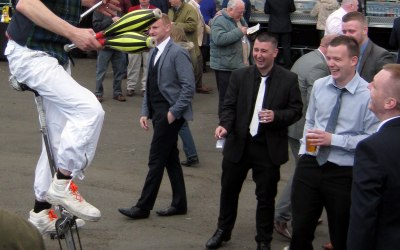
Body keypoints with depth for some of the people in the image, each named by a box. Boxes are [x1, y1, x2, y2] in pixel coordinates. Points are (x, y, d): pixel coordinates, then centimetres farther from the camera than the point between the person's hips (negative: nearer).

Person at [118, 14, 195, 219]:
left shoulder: (177, 53, -12)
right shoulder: (154, 52, 13)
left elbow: (189, 87, -16)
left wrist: (173, 112, -17)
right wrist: (145, 112, 9)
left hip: (170, 114, -8)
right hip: (157, 113, 8)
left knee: (156, 160, -3)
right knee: (171, 159, 14)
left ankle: (143, 207, 3)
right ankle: (179, 204, 22)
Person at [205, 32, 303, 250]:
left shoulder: (288, 79, -5)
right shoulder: (239, 76, 0)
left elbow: (296, 110, -2)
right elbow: (229, 106, 0)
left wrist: (277, 116, -21)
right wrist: (224, 125, -19)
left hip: (269, 148, -2)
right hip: (238, 144, 2)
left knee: (266, 196, 9)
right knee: (229, 189, 16)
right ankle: (223, 231, 37)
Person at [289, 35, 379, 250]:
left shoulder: (368, 95, -14)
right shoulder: (319, 85, 3)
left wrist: (333, 139, -19)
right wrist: (304, 150, 6)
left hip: (343, 173, -4)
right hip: (310, 164, 4)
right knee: (300, 230, 10)